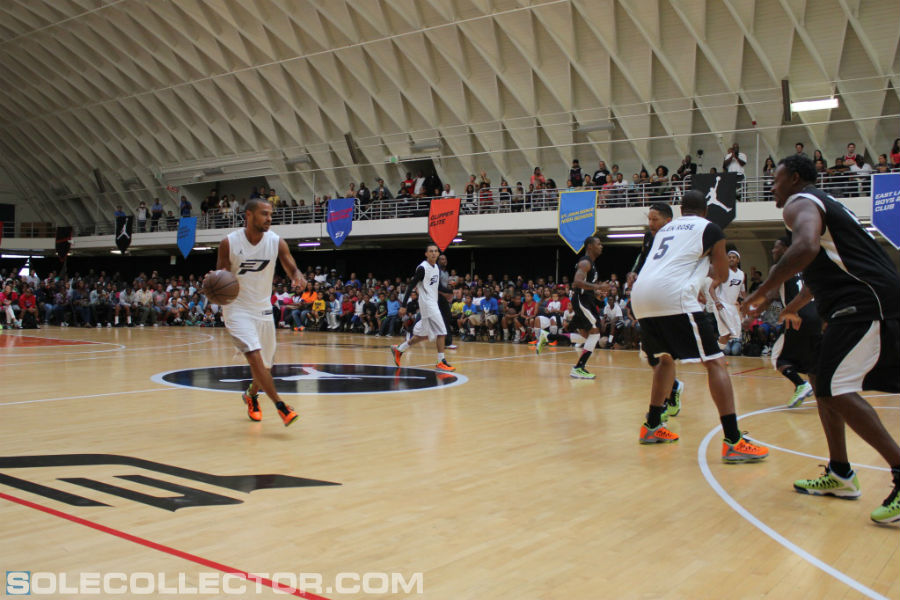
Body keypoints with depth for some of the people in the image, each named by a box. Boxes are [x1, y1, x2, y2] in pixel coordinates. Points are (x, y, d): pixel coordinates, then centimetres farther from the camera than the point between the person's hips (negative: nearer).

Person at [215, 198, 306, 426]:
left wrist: (298, 278, -27)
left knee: (266, 363, 12)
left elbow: (292, 269, -3)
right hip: (237, 308, -4)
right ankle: (280, 406, -18)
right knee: (254, 355, -23)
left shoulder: (276, 242, -7)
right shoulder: (229, 242, -13)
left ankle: (251, 394, 43)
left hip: (263, 308, 4)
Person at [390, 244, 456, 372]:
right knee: (441, 332, -11)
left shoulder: (436, 268, 11)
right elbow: (411, 286, -14)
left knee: (422, 335, 15)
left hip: (433, 303, 9)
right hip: (427, 304, -9)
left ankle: (398, 350, 28)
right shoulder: (422, 268, -14)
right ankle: (441, 362, -4)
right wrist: (404, 305, -17)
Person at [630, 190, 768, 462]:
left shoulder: (665, 229, 29)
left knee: (666, 358, 28)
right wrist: (712, 273, 40)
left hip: (640, 296, 7)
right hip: (673, 296, -7)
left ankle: (651, 427, 30)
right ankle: (733, 442, -9)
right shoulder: (709, 229, 11)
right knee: (715, 362, -1)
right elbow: (723, 275, 18)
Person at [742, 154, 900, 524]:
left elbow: (807, 247, -28)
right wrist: (792, 308, 50)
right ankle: (839, 475, 18)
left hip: (865, 303, -10)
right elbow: (823, 268, 39)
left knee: (835, 388, -15)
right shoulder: (823, 205, 27)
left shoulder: (800, 203, -5)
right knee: (823, 381, 15)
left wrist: (761, 293, -21)